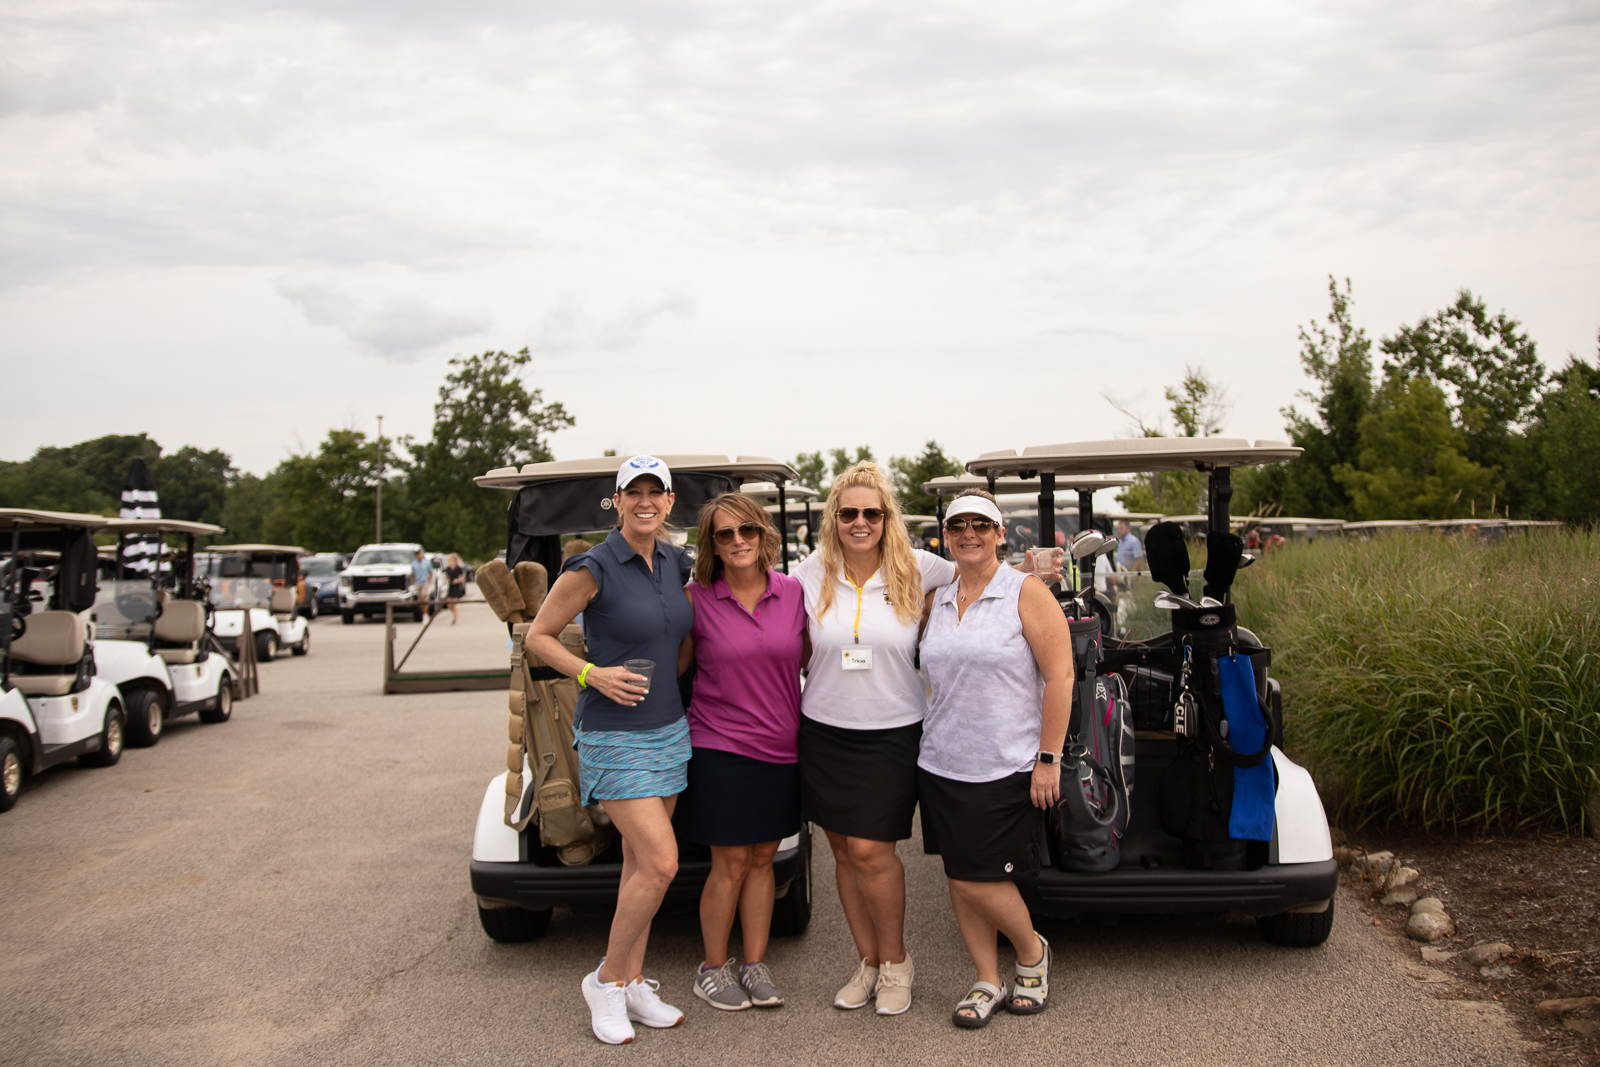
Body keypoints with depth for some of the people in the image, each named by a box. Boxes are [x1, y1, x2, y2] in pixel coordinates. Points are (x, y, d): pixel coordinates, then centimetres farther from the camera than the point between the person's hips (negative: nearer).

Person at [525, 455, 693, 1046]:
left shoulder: (676, 562, 6)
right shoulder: (593, 567, -14)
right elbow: (538, 636, -7)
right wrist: (592, 674, -19)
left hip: (669, 729, 7)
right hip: (615, 736, -7)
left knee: (640, 863, 12)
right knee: (660, 863, -12)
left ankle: (632, 984, 24)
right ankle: (606, 980, 7)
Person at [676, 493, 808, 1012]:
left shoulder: (793, 592, 1)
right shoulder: (697, 598, -6)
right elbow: (673, 665, 3)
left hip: (780, 749, 3)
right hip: (720, 747, -3)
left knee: (762, 859, 12)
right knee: (730, 863, 3)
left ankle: (755, 965, 24)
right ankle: (713, 967, 20)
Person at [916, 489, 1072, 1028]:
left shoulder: (1026, 593, -7)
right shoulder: (935, 599, 10)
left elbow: (1060, 676, -11)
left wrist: (1048, 758, -13)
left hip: (1006, 767, -6)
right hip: (941, 762, 6)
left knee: (977, 878, -5)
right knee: (959, 878, 8)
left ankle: (1032, 953, 22)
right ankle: (988, 981, 24)